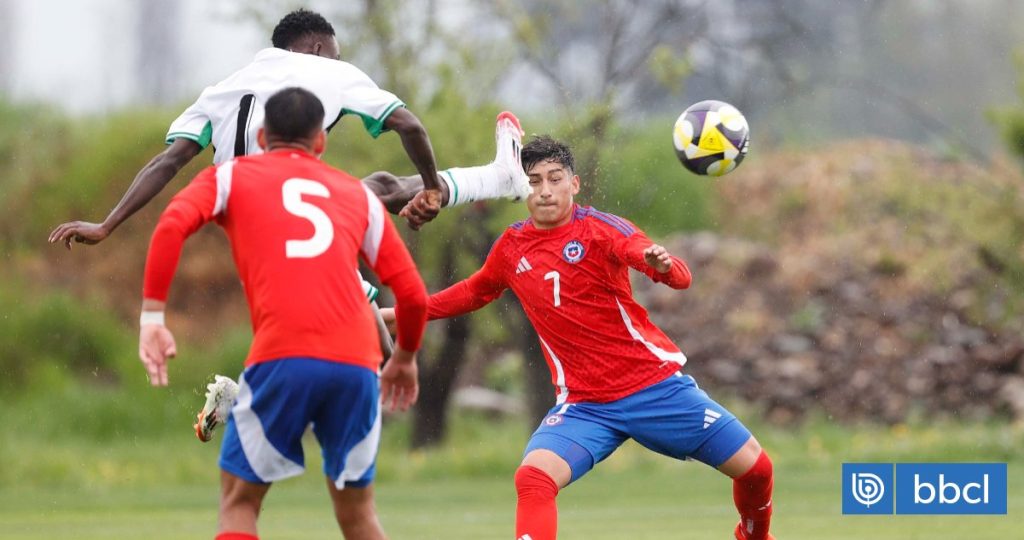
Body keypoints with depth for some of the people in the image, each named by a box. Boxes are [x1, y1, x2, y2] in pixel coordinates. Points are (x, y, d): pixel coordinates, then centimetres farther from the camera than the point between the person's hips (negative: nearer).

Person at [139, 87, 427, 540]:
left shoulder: (231, 176, 17)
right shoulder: (358, 195, 24)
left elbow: (172, 226, -2)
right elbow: (413, 294, 19)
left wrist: (152, 319, -2)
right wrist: (405, 357, 36)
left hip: (281, 357, -3)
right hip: (357, 363, 3)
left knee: (238, 502, 10)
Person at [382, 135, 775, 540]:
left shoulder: (599, 228, -10)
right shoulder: (511, 247, 3)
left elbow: (680, 278, -24)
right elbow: (474, 292, 27)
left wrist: (662, 264, -48)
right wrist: (398, 313, 26)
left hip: (655, 383, -2)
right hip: (582, 403, 2)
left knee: (755, 467, 0)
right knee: (533, 479, -26)